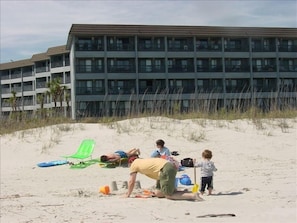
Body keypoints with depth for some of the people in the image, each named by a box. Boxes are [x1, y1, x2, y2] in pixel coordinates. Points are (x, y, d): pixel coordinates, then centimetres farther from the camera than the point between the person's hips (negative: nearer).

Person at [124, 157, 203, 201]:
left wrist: (127, 195, 26)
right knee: (158, 193, 14)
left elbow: (131, 182, 12)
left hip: (166, 170, -9)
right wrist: (157, 191, 41)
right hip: (169, 166, 9)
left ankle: (193, 195, -15)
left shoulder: (134, 164, 10)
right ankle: (184, 193, 10)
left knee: (168, 195, -3)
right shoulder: (144, 161, 32)